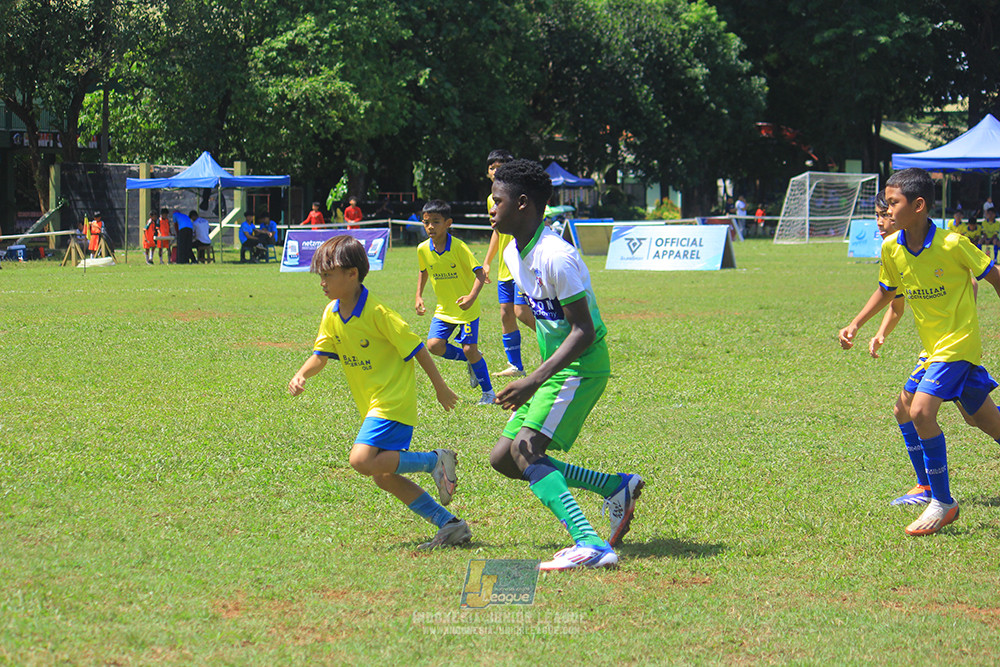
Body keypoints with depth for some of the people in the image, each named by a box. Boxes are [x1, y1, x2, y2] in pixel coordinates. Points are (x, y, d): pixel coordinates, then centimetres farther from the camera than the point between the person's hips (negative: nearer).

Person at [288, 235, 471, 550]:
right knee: (383, 476, 7)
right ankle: (450, 524, 11)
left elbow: (415, 348, -12)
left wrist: (440, 387, -4)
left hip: (393, 400, -9)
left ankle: (434, 461, -8)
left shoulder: (376, 312, -19)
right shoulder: (331, 314, 4)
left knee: (362, 460, -24)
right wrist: (301, 375, -13)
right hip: (372, 405, 9)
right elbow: (321, 355, 9)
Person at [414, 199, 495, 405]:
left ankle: (488, 392, 9)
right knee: (434, 345, -11)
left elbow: (480, 274, -21)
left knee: (469, 349, -9)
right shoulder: (423, 249, -4)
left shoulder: (459, 247, -20)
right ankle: (473, 361, 15)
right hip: (444, 309, 5)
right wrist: (419, 296, 10)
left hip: (466, 309, -5)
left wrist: (472, 297, -36)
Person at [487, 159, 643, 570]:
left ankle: (591, 545, -32)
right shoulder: (514, 254, 8)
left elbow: (584, 331, -23)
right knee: (503, 459, 6)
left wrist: (534, 380, -28)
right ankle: (617, 487, 13)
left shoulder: (557, 257, -22)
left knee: (525, 450, -23)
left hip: (582, 366, -10)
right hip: (556, 367, 10)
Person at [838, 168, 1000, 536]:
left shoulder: (952, 244, -19)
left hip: (958, 342, -7)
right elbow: (886, 291, 17)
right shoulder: (891, 248, -1)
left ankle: (943, 503, -7)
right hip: (933, 347, 7)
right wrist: (855, 324, 10)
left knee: (921, 411, -18)